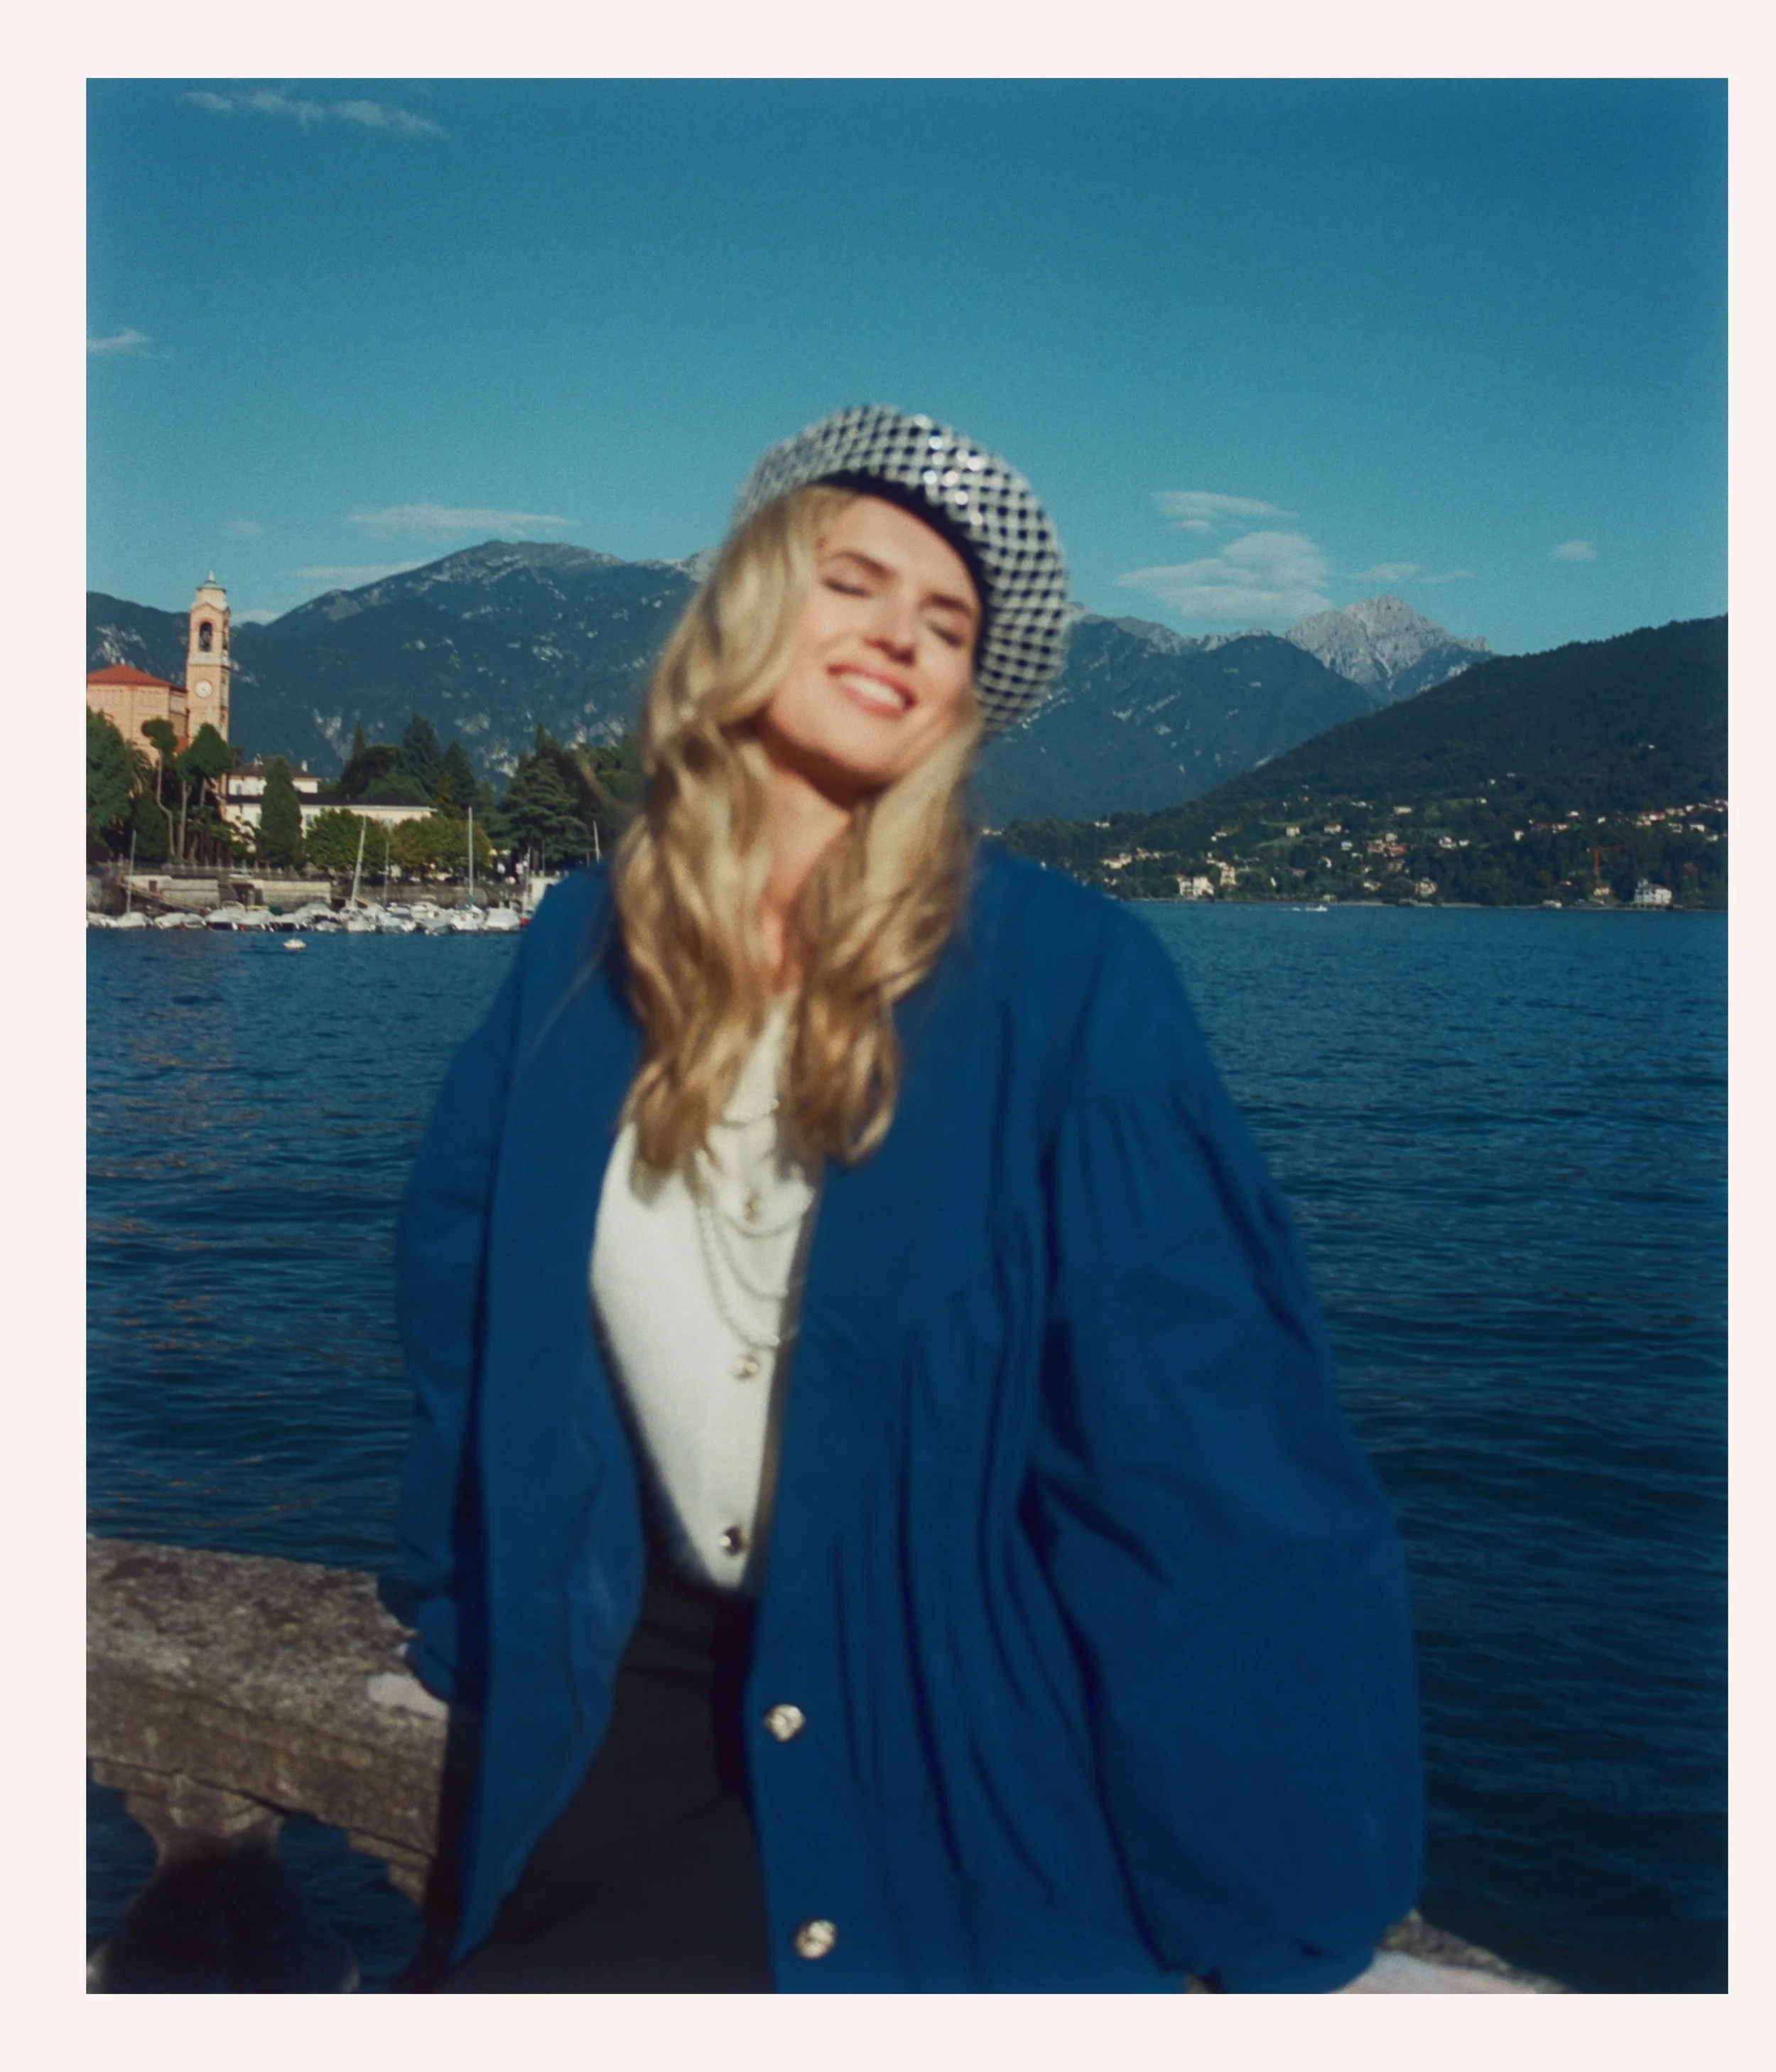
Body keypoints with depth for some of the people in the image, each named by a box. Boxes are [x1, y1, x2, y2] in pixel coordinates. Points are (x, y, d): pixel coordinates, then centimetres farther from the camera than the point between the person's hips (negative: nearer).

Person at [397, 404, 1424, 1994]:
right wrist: (497, 1661, 13)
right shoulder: (583, 956, -2)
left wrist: (1269, 1905, -13)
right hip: (651, 1722, 4)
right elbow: (469, 1322, 11)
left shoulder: (1067, 974, -15)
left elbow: (1203, 1435, -15)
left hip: (977, 1765, -3)